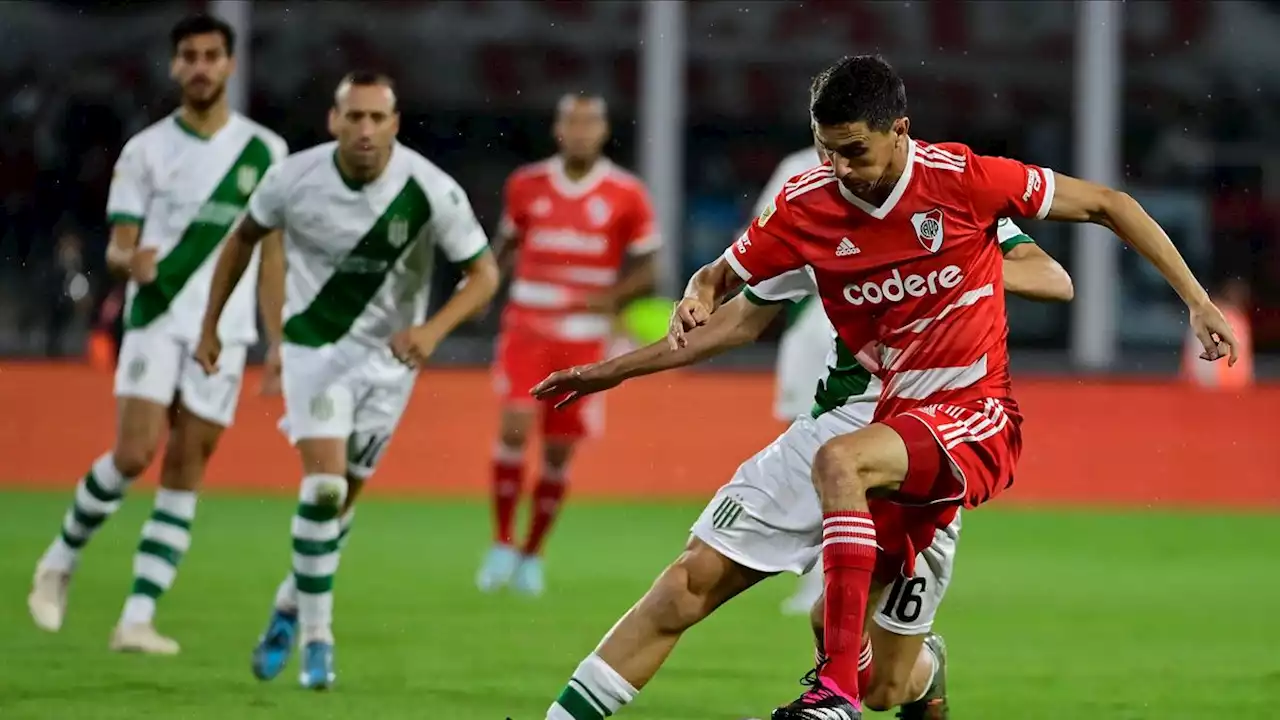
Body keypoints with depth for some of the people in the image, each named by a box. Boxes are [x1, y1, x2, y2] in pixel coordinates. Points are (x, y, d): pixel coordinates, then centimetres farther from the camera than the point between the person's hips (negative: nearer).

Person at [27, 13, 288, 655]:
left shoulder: (264, 151, 8)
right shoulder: (146, 149, 4)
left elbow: (270, 252, 11)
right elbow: (117, 247, 3)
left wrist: (277, 343, 7)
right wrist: (129, 261, -22)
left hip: (225, 330, 2)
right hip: (157, 319, -2)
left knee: (185, 472, -3)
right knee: (133, 455, -15)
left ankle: (137, 619, -3)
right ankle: (61, 560, 9)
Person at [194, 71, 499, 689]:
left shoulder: (431, 191, -19)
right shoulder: (294, 179, -15)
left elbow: (484, 273, -12)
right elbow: (244, 239, 5)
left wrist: (435, 328, -29)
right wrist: (210, 326, 7)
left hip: (389, 355, 1)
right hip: (313, 344, -1)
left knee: (341, 498, 9)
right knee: (324, 482, -18)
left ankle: (291, 605, 34)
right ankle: (315, 636, -7)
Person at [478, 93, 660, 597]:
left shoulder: (627, 196, -2)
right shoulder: (525, 187, 3)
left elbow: (645, 270, 3)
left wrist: (607, 298, -14)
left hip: (584, 336, 0)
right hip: (526, 327, 0)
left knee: (559, 450, 4)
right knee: (515, 425, -17)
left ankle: (532, 555, 20)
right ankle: (502, 544, -4)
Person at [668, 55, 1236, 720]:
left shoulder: (961, 178, -12)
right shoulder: (807, 205, -2)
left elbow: (1106, 206, -3)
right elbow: (722, 274, 12)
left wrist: (1198, 302, -3)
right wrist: (696, 302, -14)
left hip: (977, 416, -5)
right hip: (901, 423, 5)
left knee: (838, 462, -33)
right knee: (839, 629, 1)